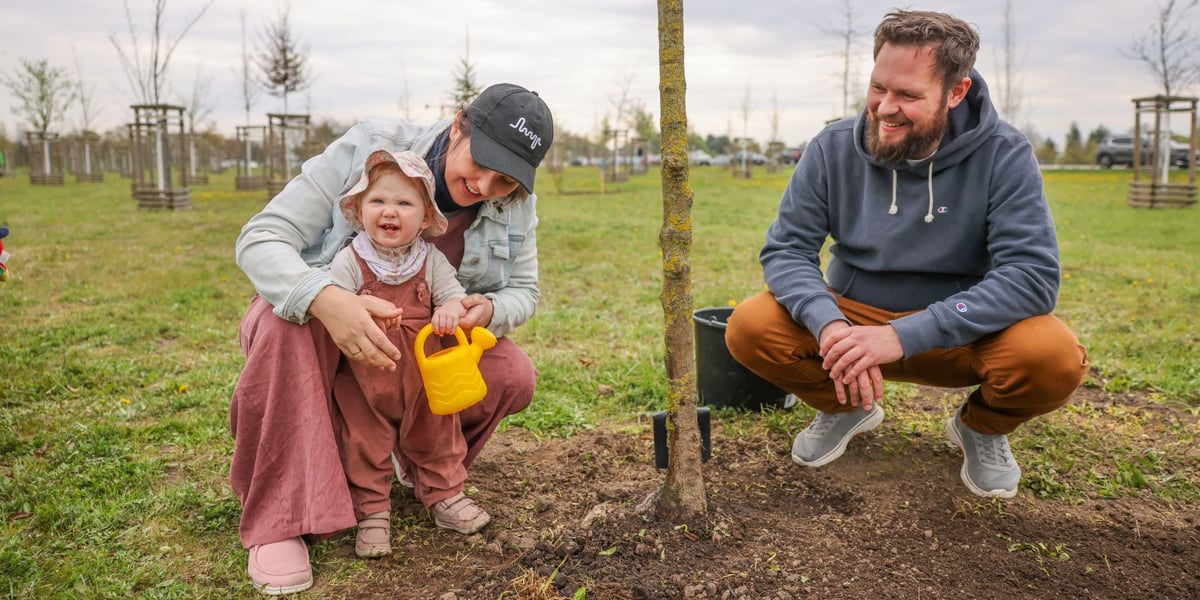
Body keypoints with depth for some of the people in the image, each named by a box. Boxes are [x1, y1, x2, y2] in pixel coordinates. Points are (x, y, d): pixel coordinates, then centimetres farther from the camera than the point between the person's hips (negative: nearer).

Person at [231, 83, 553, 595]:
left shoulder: (514, 203, -14)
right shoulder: (370, 149, -26)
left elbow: (524, 292, -3)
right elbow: (259, 239, -28)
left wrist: (489, 309, -30)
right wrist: (326, 299, -50)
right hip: (320, 316, -3)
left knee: (513, 377, -21)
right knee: (285, 326, -37)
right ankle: (279, 522, -24)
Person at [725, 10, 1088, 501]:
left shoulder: (1003, 155, -15)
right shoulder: (834, 148, -9)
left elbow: (1033, 275, -24)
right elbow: (785, 250, -10)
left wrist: (905, 336, -35)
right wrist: (829, 324, -32)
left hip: (959, 334, -1)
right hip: (853, 317, 2)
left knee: (1056, 356, -32)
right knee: (749, 328, -23)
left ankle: (982, 427, 6)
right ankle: (846, 408, 9)